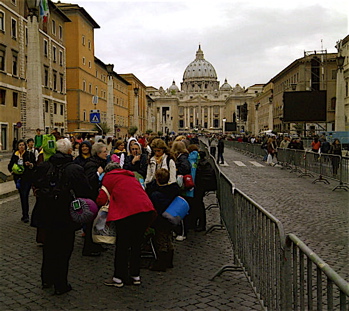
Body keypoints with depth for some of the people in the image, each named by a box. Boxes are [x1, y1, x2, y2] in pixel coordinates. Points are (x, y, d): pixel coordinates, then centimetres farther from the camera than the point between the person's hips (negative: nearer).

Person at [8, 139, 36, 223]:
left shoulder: (30, 154, 0)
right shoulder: (15, 155, 11)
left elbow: (35, 165, 0)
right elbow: (10, 166, 20)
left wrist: (30, 164, -20)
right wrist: (12, 170, 0)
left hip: (28, 178, -4)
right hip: (18, 178, 4)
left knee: (25, 196, -11)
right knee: (22, 196, 8)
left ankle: (25, 215, -6)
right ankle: (25, 215, 18)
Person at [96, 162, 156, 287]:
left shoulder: (109, 176, 13)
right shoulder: (130, 176, 30)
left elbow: (102, 199, 5)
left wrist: (98, 203, 28)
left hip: (128, 211, -6)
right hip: (146, 209, 6)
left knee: (122, 245, 5)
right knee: (136, 244, 17)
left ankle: (118, 278, 12)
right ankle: (135, 275, 23)